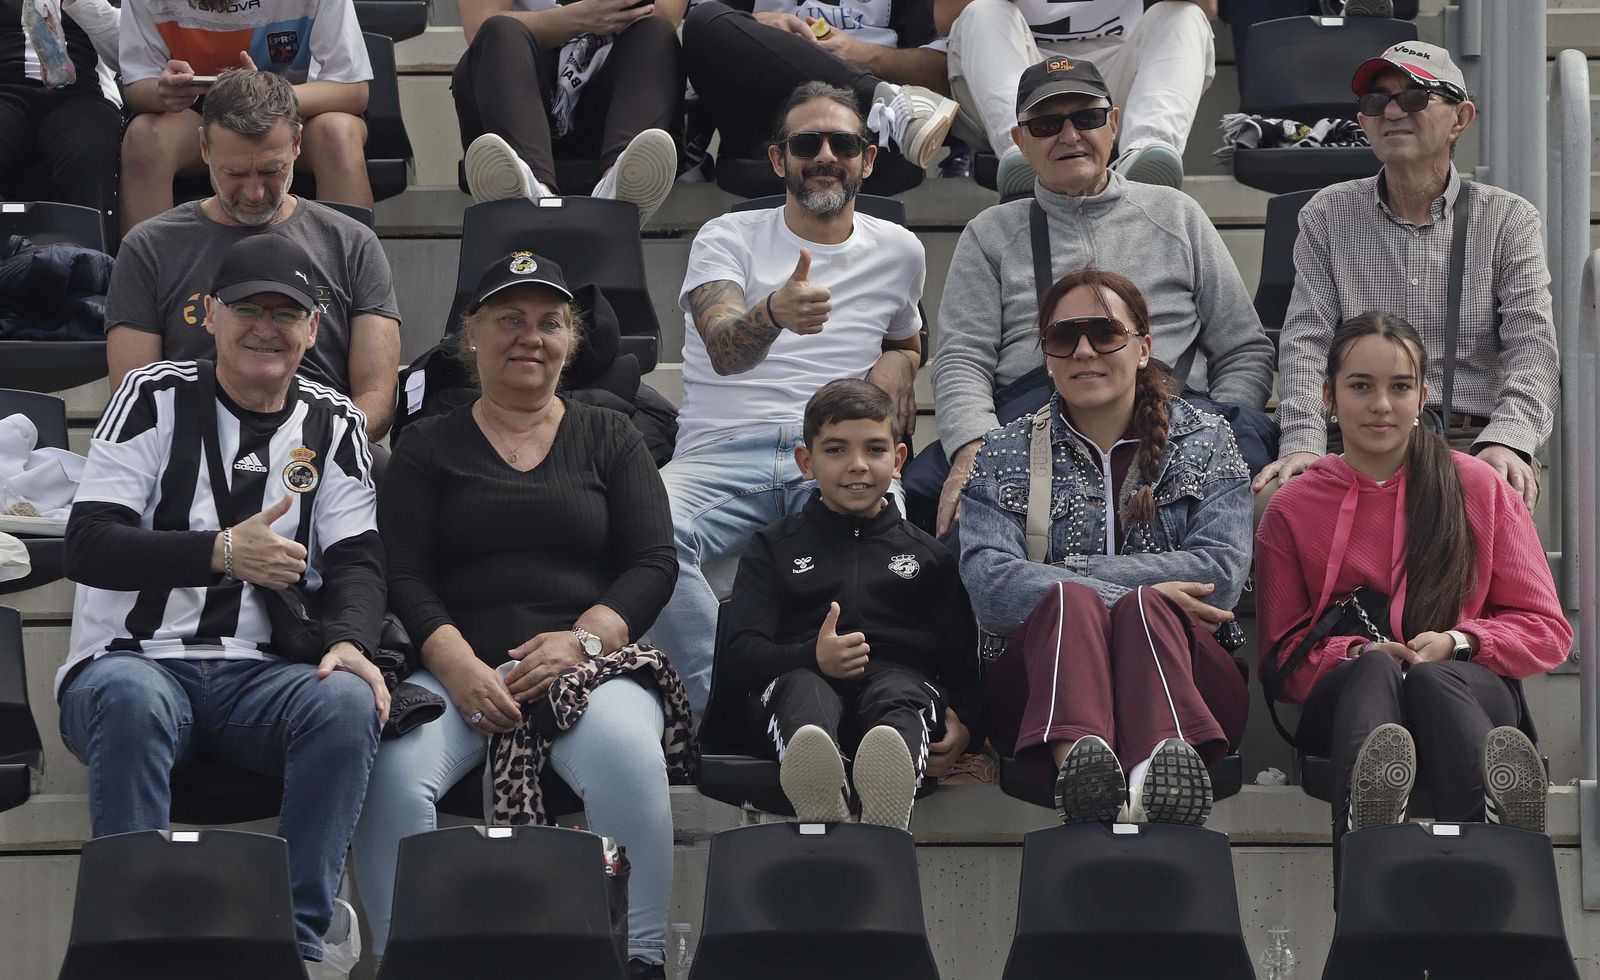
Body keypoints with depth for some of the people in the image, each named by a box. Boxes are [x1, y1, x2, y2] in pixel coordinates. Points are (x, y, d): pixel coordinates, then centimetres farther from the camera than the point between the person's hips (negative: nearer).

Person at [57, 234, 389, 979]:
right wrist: (222, 552, -18)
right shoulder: (156, 399, 4)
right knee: (132, 702, -39)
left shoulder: (333, 426, 13)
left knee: (349, 701, -31)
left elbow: (358, 560, 5)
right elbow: (88, 548, -5)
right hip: (131, 660, -2)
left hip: (258, 679, 2)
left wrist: (349, 642, -18)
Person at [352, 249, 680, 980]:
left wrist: (583, 640, -11)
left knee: (628, 756, -35)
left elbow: (653, 564, 8)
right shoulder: (429, 447, 16)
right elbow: (403, 576, 5)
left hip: (590, 665, 0)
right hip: (460, 666, 0)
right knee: (393, 770, -32)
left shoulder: (610, 440, 18)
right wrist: (457, 664, -14)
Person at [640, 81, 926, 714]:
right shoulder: (728, 237, 11)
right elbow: (722, 350, -9)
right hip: (721, 453, -1)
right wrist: (773, 315, -34)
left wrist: (899, 361, 14)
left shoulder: (898, 251, 20)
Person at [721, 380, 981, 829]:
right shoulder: (773, 547, 22)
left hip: (901, 677, 1)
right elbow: (742, 654, 8)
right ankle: (820, 799, -72)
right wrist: (813, 657, -15)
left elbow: (963, 654, 20)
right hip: (798, 675, 0)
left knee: (901, 693, -36)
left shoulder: (927, 553, 27)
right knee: (802, 691, -37)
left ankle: (885, 803, -72)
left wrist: (965, 721, -4)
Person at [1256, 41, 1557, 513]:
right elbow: (1304, 342, 6)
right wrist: (1302, 444, -13)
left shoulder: (1507, 219, 11)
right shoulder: (1327, 216, 15)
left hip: (1473, 440, -1)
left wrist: (1505, 441, -21)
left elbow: (1533, 349, -1)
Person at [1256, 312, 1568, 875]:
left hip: (1467, 689, 0)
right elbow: (1282, 660, 13)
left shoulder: (1478, 488, 15)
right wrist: (1355, 653, -10)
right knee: (1373, 670, -36)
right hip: (1344, 698, 0)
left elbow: (1548, 632, 12)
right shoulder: (1292, 508, 16)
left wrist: (1456, 643, -8)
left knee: (1430, 680, -37)